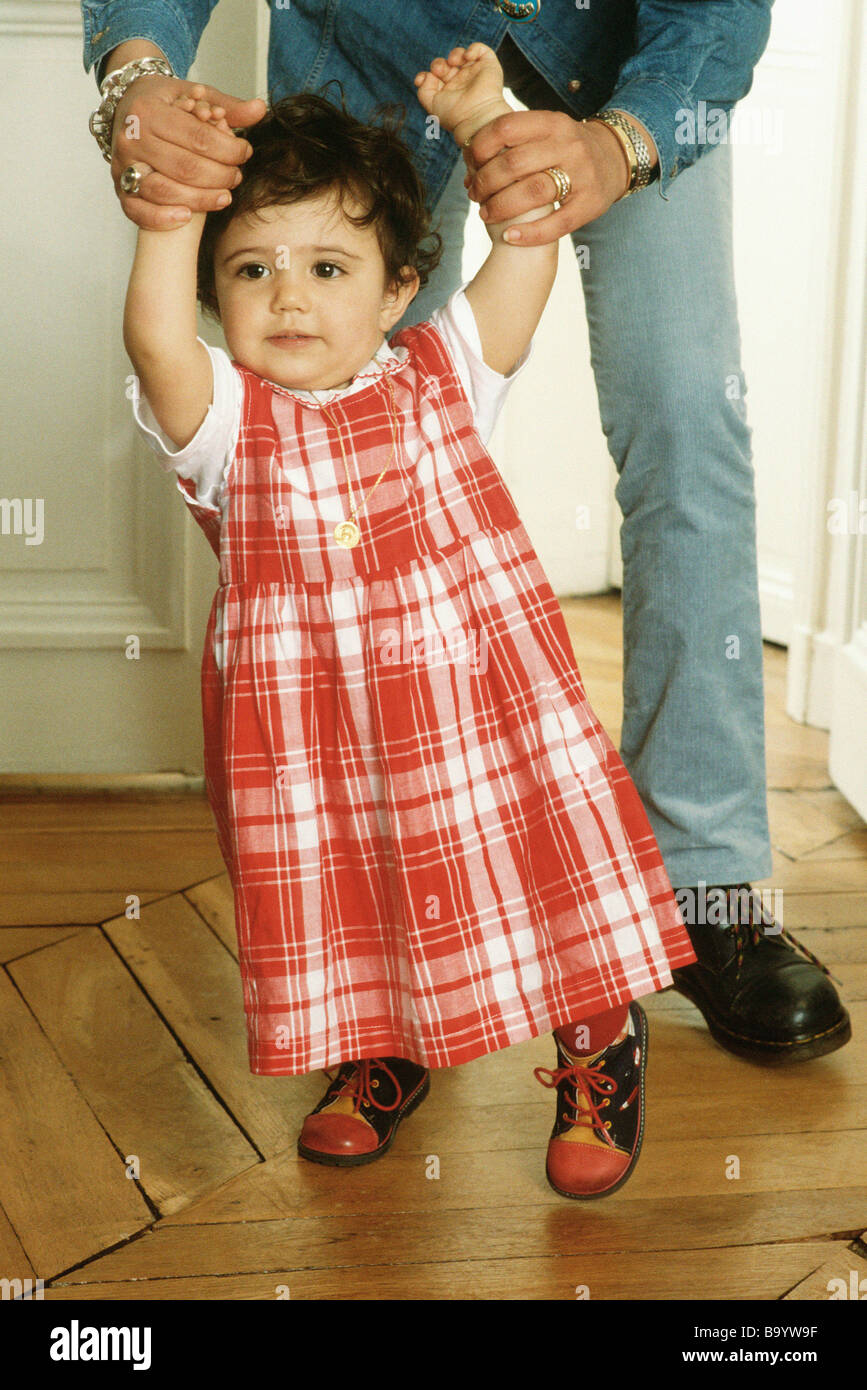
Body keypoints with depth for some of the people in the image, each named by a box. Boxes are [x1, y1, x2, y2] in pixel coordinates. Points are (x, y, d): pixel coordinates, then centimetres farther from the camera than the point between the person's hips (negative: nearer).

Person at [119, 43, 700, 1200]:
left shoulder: (444, 377, 1)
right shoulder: (228, 418, -5)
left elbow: (527, 257, -7)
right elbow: (155, 339, -24)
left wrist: (483, 119, -8)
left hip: (484, 708, 0)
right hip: (316, 740, 0)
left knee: (551, 871, 7)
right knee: (347, 893, 13)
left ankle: (600, 1060, 31)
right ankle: (383, 1059, 42)